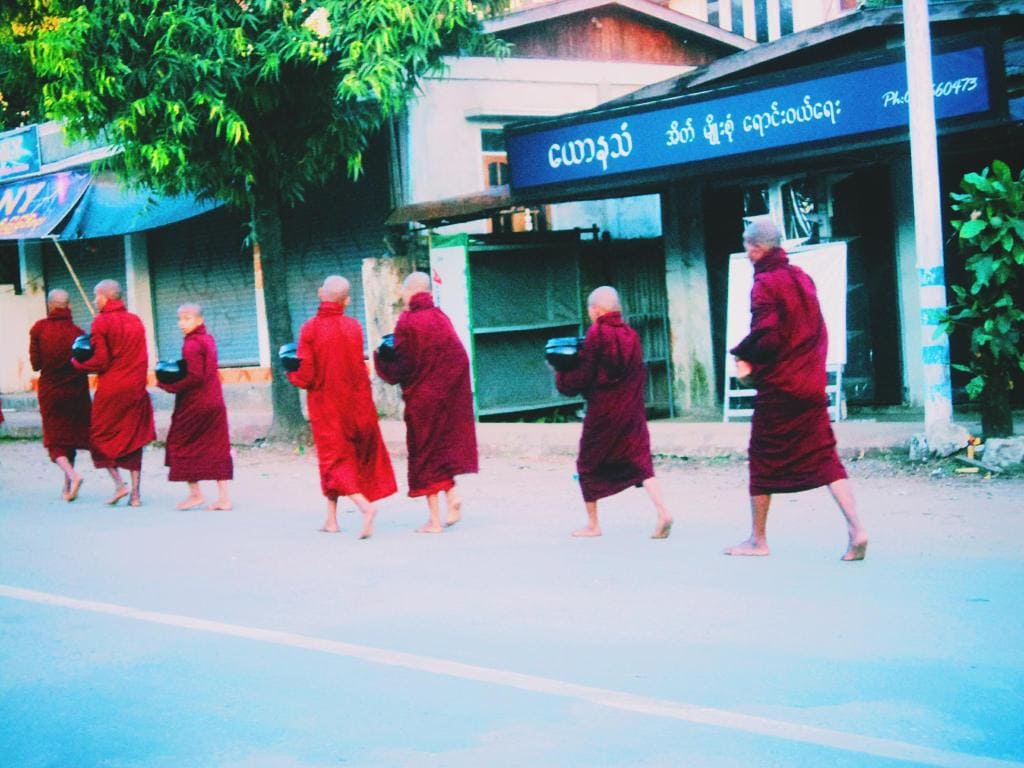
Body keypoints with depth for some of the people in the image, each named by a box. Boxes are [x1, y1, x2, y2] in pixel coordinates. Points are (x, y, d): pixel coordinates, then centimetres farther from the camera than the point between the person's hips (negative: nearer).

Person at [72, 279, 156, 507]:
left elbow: (100, 361, -12)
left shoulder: (102, 322, -9)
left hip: (110, 390, -5)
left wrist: (78, 364, 3)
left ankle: (119, 484, -5)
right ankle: (136, 493, 4)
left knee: (101, 437, 9)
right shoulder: (136, 321, 9)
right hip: (136, 388, 5)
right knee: (133, 441, 9)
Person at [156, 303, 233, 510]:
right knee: (217, 448, 7)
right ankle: (223, 496, 6)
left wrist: (169, 385, -12)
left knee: (181, 444, 6)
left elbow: (194, 377, -21)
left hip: (194, 404, -8)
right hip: (215, 402, 8)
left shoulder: (191, 344, -15)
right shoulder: (209, 340, 12)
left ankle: (195, 493, 7)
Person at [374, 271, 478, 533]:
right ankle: (452, 495, -1)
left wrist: (380, 357, 6)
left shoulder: (407, 322, -12)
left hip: (422, 397, -4)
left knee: (425, 455, 5)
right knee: (443, 448, 18)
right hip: (449, 395, 4)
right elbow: (460, 358, 3)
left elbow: (400, 367, -11)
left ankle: (435, 519, 5)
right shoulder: (442, 319, 2)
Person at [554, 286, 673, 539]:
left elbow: (583, 376, -9)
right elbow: (638, 374, 14)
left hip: (603, 411, -5)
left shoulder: (596, 333, -10)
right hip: (631, 409, 5)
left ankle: (592, 524, 14)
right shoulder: (631, 334, 7)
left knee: (588, 465, 10)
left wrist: (560, 374, 8)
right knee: (639, 461, 4)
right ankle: (662, 512, -15)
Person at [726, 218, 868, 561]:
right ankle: (856, 529, -11)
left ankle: (758, 540, 15)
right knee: (824, 458, 3)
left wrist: (741, 355, -2)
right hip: (811, 384, 6)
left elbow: (765, 337, -19)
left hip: (777, 388, -6)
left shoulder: (765, 284, -12)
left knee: (763, 461, 6)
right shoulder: (801, 277, 11)